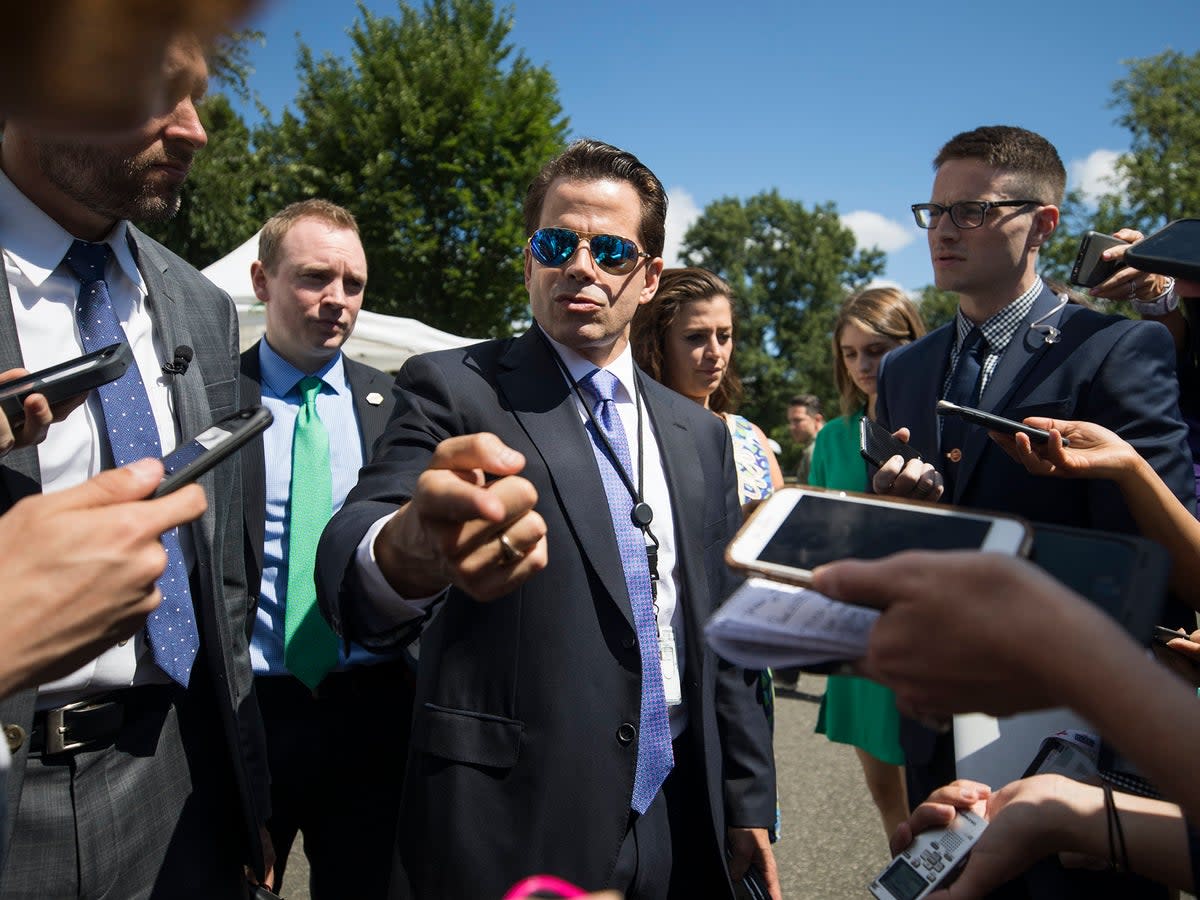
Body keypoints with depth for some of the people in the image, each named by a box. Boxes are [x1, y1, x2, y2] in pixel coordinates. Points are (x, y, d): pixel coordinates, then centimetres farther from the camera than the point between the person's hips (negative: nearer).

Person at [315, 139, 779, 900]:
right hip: (509, 824, -4)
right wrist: (411, 549, -48)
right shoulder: (453, 389, -8)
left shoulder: (700, 435, 6)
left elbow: (721, 636, 12)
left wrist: (749, 800, 10)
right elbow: (351, 557, -26)